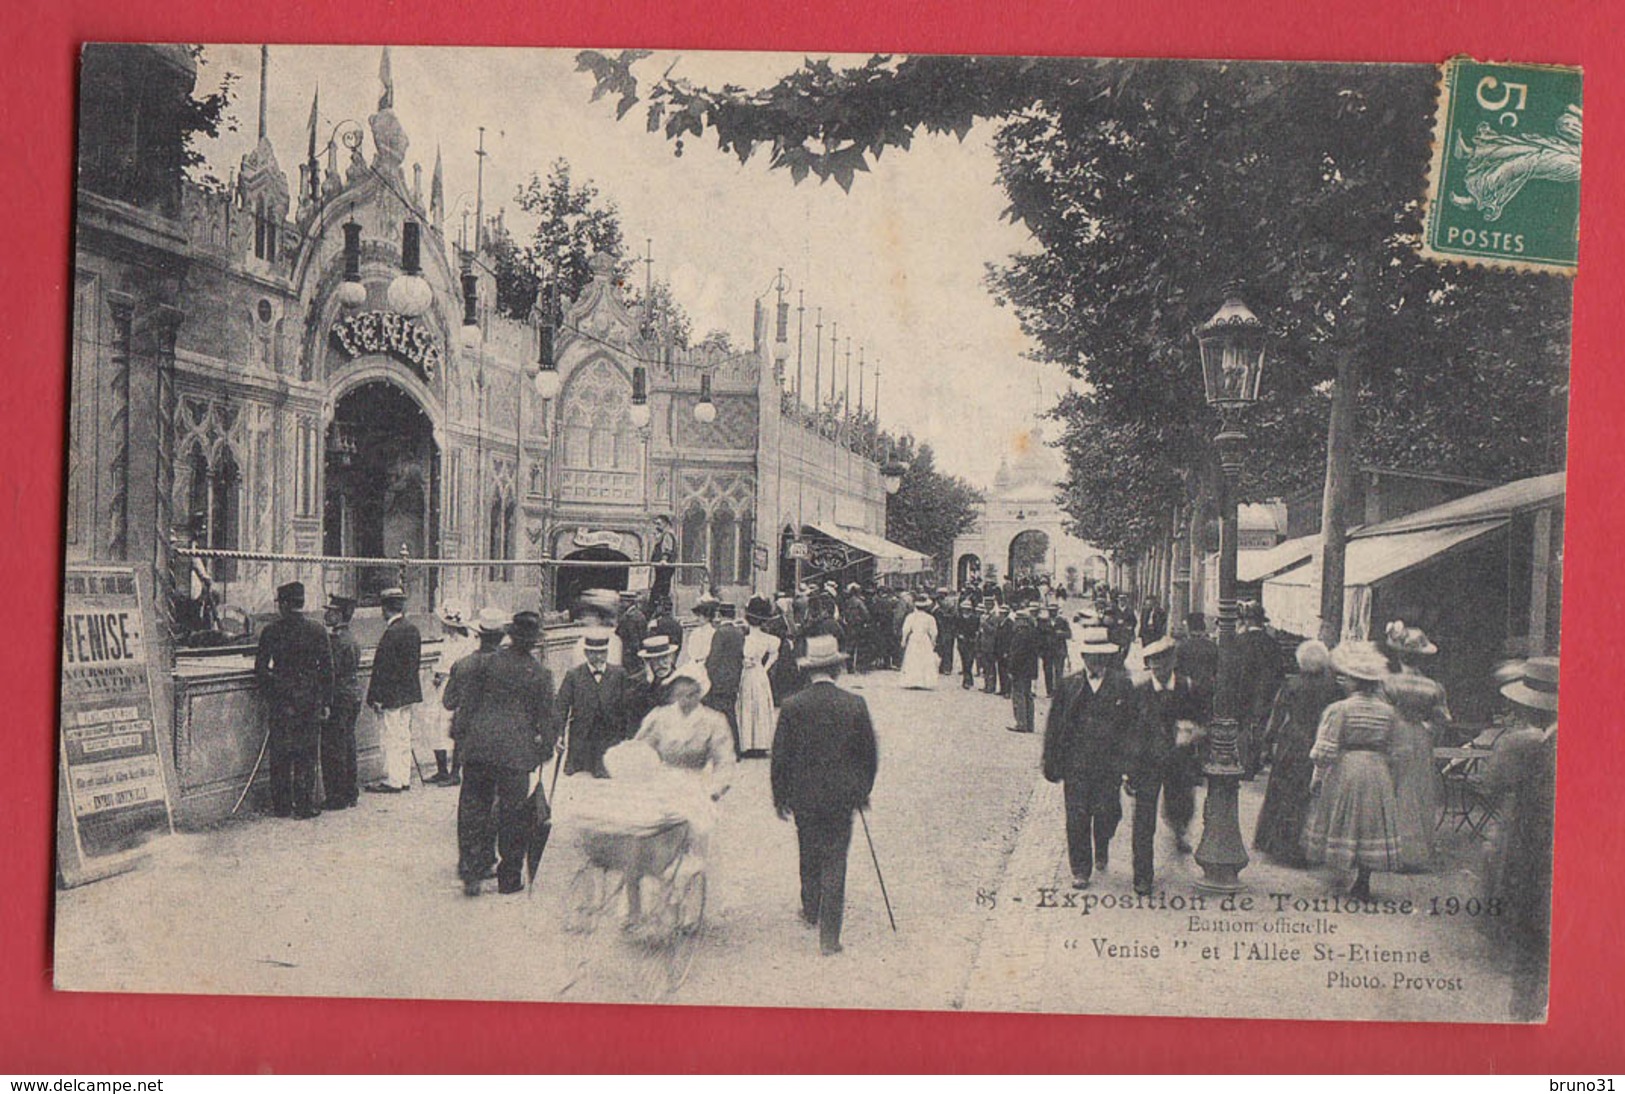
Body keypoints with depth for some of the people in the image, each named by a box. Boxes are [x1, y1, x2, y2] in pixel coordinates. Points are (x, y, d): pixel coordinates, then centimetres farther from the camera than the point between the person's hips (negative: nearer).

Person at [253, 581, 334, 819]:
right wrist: (326, 702, 4)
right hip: (309, 701, 0)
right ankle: (305, 806, 4)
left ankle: (281, 806, 12)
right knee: (306, 755, 4)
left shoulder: (270, 631, -2)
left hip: (279, 701, 0)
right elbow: (326, 669, -1)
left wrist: (267, 696, 14)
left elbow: (260, 668, 1)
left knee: (279, 756, 8)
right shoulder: (317, 631, -2)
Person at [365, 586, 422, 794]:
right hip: (409, 692, 9)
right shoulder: (413, 629, 7)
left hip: (391, 695, -9)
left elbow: (381, 668, -18)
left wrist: (374, 697, -14)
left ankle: (392, 781, 3)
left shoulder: (391, 633, -19)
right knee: (404, 737, 14)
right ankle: (404, 778, 19)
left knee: (390, 739, -1)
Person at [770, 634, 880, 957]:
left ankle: (811, 912, 41)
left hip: (804, 797, 1)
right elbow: (870, 753, 1)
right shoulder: (855, 705, -8)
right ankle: (829, 937, 5)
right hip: (842, 795, -1)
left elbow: (780, 757, -5)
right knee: (835, 863, 4)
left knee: (809, 856, 22)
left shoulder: (792, 706, -10)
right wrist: (864, 790, 16)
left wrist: (780, 797, 8)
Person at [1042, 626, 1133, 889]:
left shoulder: (1122, 685, 2)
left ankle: (1101, 850, 34)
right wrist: (1052, 763, 3)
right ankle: (1080, 870, 12)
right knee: (1077, 818, -1)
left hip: (1110, 764, -1)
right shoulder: (1069, 685, 4)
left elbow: (1132, 725, 3)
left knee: (1106, 813, 2)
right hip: (1075, 764, 1)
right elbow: (1054, 726, 6)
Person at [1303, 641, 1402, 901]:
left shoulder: (1339, 709, -14)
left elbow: (1325, 751, -12)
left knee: (1343, 826, 7)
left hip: (1344, 772, -4)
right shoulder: (1387, 711, 1)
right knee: (1371, 825, 10)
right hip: (1377, 773, 4)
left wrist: (1317, 777, -2)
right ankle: (1363, 882, 14)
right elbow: (1389, 749, 8)